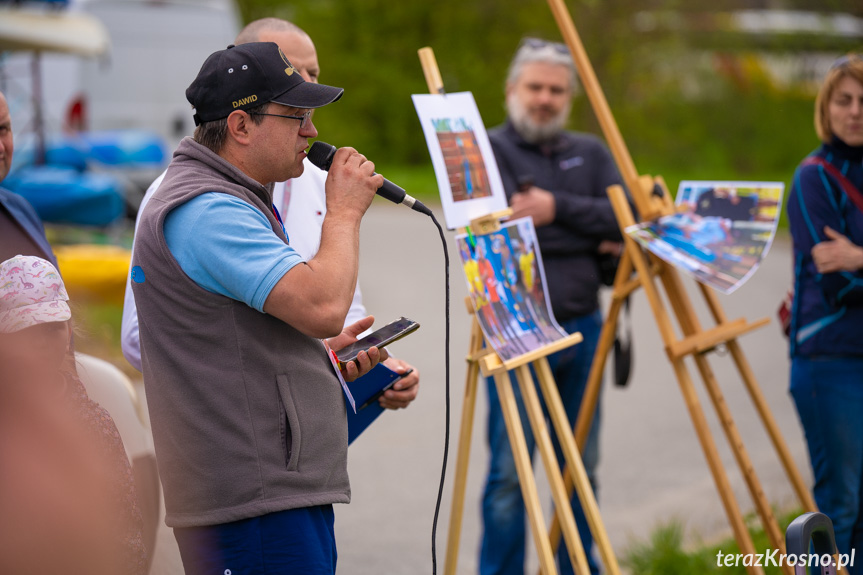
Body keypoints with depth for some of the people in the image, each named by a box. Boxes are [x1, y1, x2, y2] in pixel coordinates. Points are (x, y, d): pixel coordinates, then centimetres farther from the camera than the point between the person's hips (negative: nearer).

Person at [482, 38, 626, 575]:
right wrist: (594, 238, -11)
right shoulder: (489, 152, -1)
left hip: (583, 329, 5)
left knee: (581, 466, 12)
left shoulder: (591, 153, 14)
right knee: (510, 471, -5)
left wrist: (557, 208, -13)